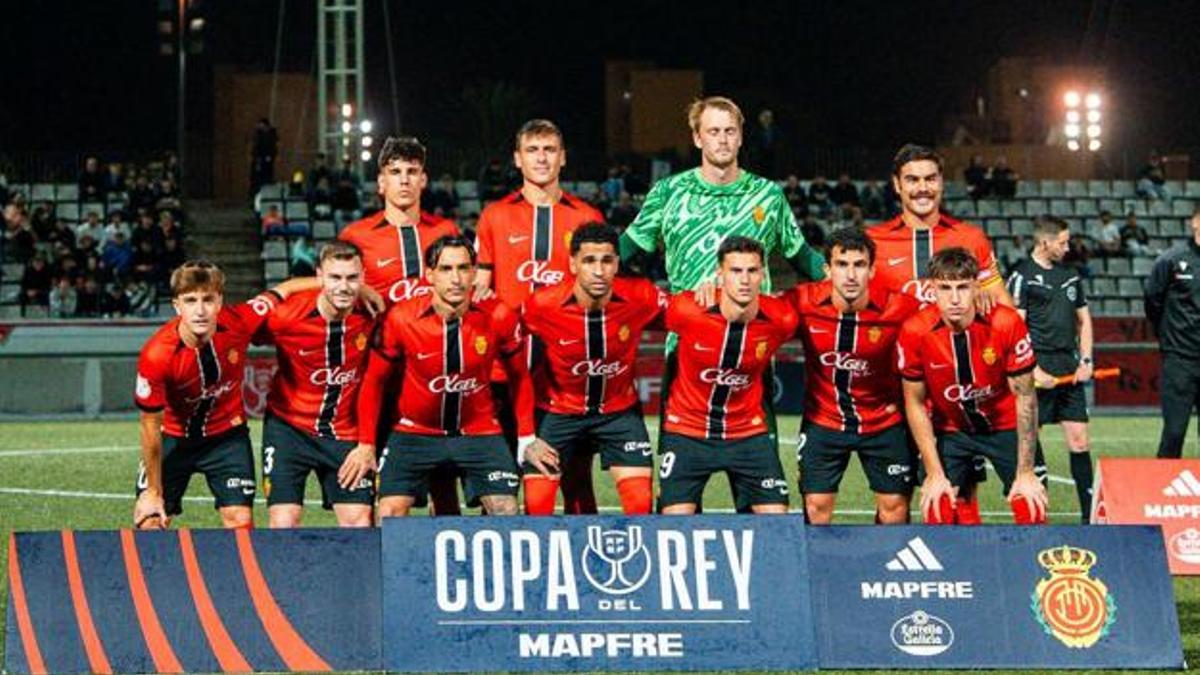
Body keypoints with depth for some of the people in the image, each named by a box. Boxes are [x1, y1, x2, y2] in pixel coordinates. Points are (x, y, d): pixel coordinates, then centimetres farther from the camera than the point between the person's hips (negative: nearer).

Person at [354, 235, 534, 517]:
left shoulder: (499, 317, -14)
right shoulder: (401, 319, -16)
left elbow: (519, 376, 4)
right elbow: (374, 380, -1)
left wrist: (527, 438, 4)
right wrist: (366, 445, -1)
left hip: (479, 431, 1)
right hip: (415, 433, -1)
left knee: (508, 516, -7)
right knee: (390, 516, -12)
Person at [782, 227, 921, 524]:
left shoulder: (899, 308, -20)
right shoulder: (802, 302, -18)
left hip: (884, 421, 0)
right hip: (822, 420, 0)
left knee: (894, 506, 4)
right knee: (817, 505, 0)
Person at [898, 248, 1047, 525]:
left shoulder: (1006, 323, -25)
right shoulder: (914, 332, -21)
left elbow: (1025, 397, -15)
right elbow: (915, 403, -8)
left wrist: (1025, 472, -14)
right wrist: (934, 473, -9)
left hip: (1005, 426, -1)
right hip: (949, 431, 1)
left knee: (1032, 512, -10)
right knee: (937, 514, -10)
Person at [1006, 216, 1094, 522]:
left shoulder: (1070, 274, 16)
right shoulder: (1022, 276, -4)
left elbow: (1084, 319, 22)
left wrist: (1085, 360, 9)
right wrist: (1033, 370, -15)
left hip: (1070, 369, 6)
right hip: (1038, 368, -6)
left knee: (1079, 440, 3)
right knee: (1029, 437, -2)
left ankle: (1090, 514, 7)